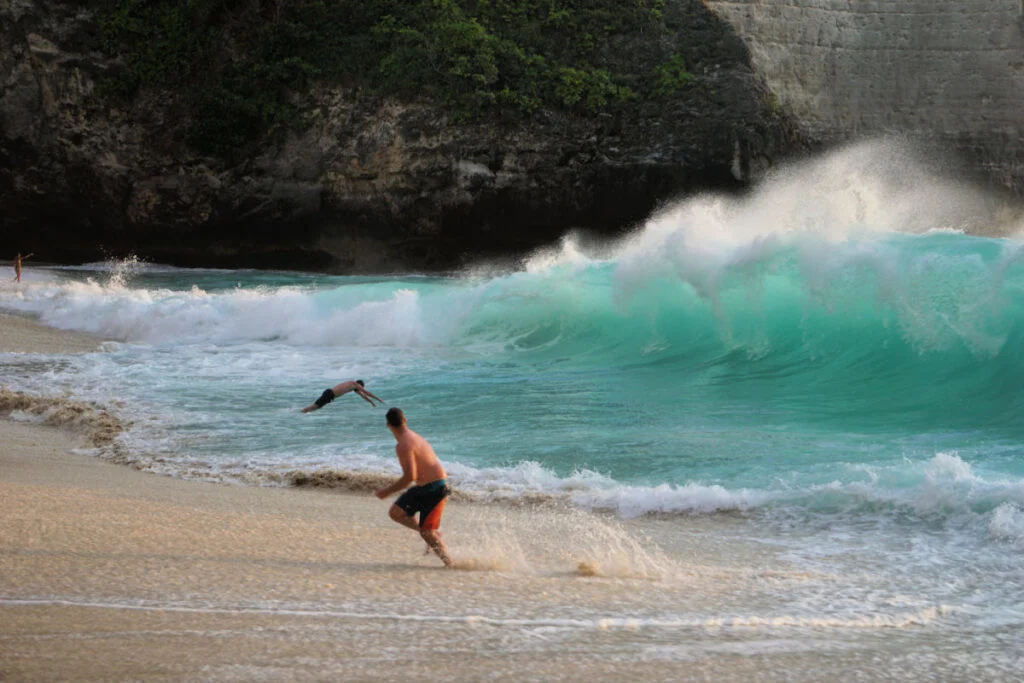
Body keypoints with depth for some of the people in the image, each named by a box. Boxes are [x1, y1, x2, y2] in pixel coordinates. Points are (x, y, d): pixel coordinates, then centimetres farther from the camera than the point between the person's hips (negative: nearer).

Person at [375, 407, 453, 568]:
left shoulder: (404, 446, -21)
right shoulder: (413, 437, 9)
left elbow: (410, 477, -28)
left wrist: (388, 491, -18)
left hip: (435, 489, -10)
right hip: (423, 488, 10)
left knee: (427, 533, -6)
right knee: (395, 513, 9)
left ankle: (450, 563, 5)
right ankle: (434, 533, 14)